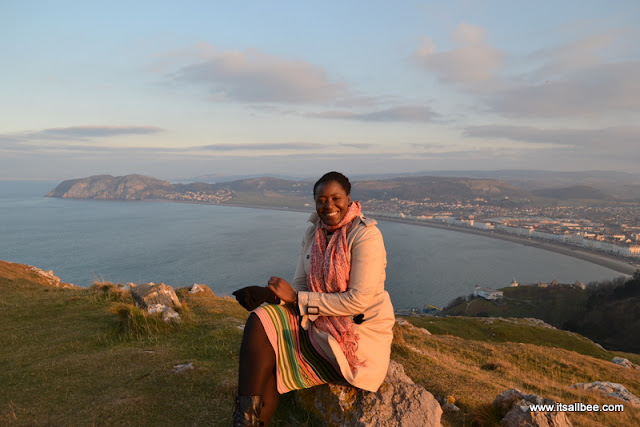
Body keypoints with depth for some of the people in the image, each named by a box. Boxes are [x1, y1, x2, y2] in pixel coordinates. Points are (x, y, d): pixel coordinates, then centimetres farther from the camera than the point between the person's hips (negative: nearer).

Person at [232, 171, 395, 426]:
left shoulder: (365, 235, -15)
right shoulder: (314, 233, 5)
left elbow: (359, 301, -20)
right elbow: (299, 286, 4)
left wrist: (296, 298, -19)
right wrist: (273, 294, -19)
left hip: (359, 334, -6)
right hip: (319, 322, 6)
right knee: (260, 320, -15)